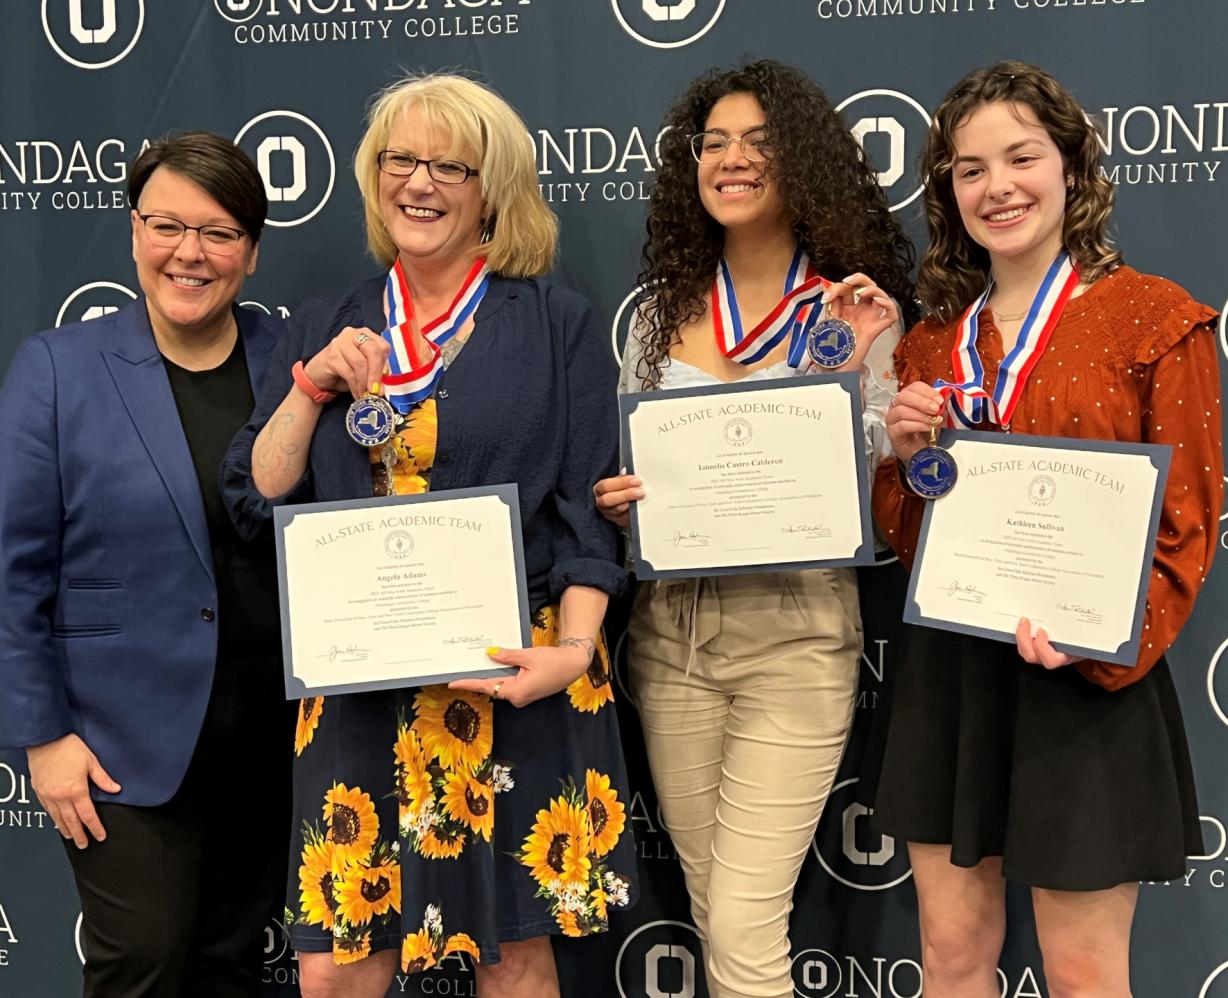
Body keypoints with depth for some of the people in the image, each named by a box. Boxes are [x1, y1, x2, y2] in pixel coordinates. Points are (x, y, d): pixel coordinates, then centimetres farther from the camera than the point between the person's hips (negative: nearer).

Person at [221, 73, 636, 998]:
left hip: (515, 678, -2)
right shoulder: (326, 330, 11)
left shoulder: (555, 323, 1)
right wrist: (312, 386, -6)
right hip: (361, 681, 3)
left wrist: (573, 649, -15)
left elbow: (587, 511, -2)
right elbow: (257, 497, 6)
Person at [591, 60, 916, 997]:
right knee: (713, 909, 15)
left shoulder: (857, 313, -4)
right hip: (670, 629, 4)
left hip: (792, 632, -4)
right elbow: (620, 465, 14)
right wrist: (615, 494, -8)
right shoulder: (665, 310, 8)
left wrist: (853, 366, -18)